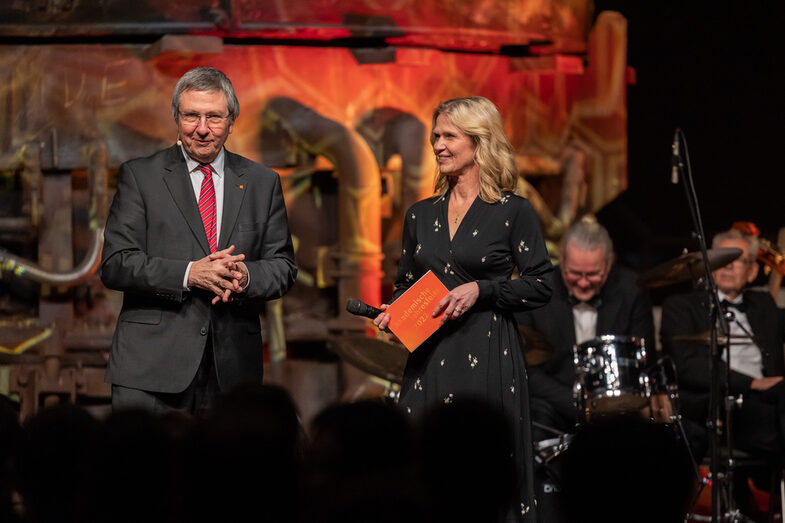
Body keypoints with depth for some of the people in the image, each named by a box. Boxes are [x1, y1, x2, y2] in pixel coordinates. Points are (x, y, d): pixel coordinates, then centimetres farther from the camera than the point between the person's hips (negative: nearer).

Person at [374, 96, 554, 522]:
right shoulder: (421, 215, 13)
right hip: (430, 359, 4)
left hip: (487, 359, -4)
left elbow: (540, 286, -3)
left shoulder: (512, 212, -1)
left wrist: (480, 290, -14)